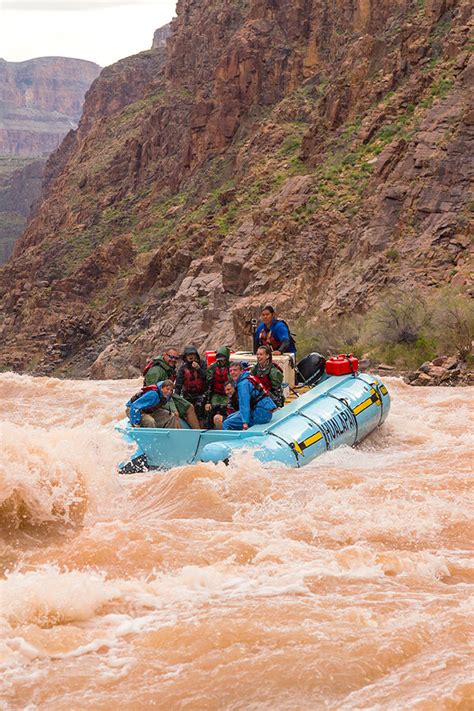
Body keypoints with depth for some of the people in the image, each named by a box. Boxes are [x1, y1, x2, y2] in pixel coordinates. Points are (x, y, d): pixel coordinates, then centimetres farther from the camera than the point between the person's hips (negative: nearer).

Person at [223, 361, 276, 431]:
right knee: (229, 418, 20)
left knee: (226, 424, -14)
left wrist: (245, 422, -31)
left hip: (260, 413, -11)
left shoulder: (243, 384, -15)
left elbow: (244, 404, -24)